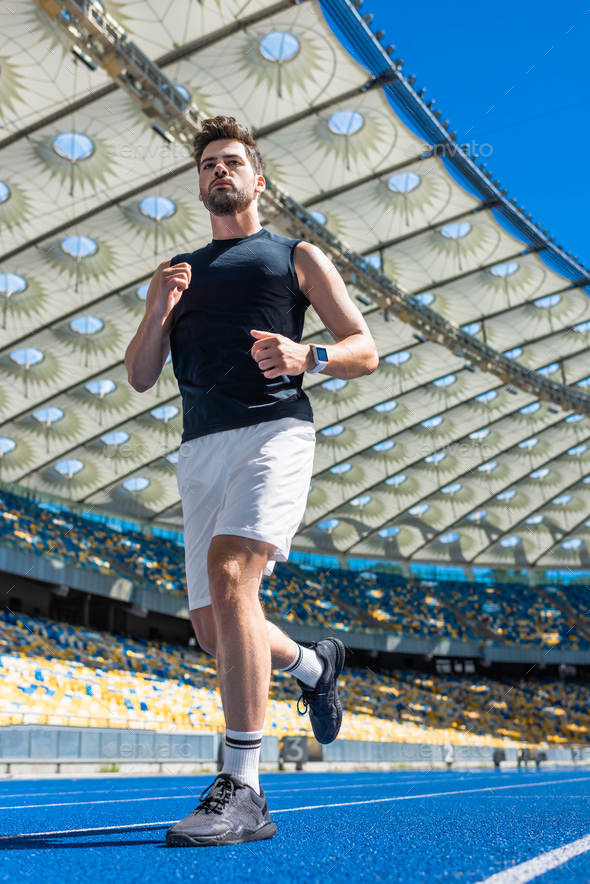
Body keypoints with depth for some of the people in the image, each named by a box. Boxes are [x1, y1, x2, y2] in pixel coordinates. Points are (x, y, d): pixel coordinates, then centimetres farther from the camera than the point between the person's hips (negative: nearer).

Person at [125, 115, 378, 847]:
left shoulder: (297, 257, 15)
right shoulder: (178, 271, 24)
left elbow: (364, 351, 8)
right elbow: (140, 377, 17)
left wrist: (309, 357, -13)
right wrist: (158, 313, -2)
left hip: (274, 433, -5)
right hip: (200, 450, 5)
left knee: (228, 573, -28)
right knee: (214, 628, 4)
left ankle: (242, 792, -24)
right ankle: (313, 665, 36)